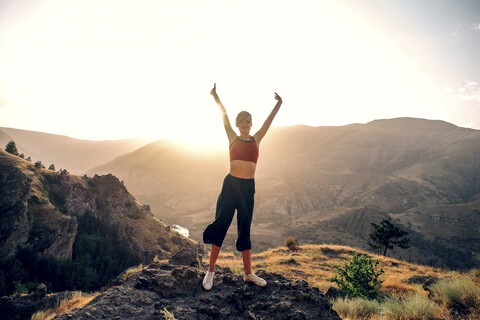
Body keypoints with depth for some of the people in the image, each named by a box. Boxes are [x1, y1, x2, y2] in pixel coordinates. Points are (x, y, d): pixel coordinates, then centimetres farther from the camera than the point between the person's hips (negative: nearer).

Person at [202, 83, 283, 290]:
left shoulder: (256, 139, 10)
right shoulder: (232, 139, 6)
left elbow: (269, 120, 10)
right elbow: (224, 116, 2)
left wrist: (278, 104, 8)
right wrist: (215, 97, 0)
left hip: (248, 187, 2)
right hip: (231, 184, -2)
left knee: (245, 231, 11)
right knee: (220, 226, 2)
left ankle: (248, 273, 22)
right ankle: (211, 271, 15)